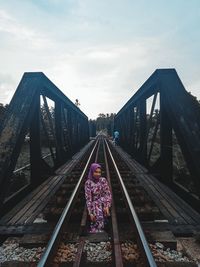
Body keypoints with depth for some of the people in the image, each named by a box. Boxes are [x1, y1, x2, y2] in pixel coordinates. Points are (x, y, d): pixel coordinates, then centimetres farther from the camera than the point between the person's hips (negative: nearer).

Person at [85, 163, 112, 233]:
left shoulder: (103, 180, 0)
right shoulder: (88, 183, -6)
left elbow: (108, 194, -1)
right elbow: (88, 198, -8)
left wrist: (107, 206, -14)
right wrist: (90, 213, -13)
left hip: (104, 203, 3)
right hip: (94, 204, -3)